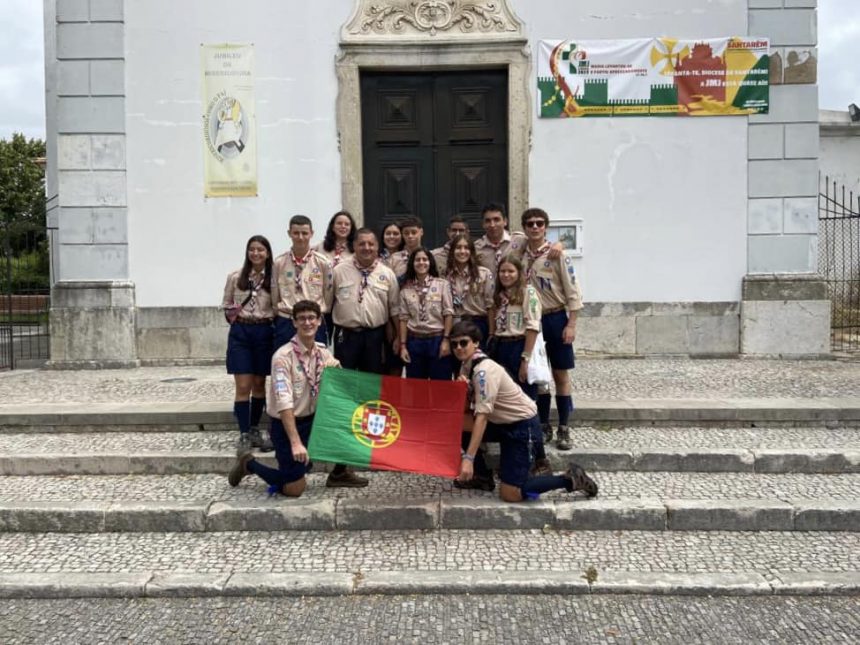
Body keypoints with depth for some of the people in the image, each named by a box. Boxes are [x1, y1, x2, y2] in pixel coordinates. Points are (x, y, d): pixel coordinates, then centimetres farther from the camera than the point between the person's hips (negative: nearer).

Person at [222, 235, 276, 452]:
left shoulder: (273, 279, 0)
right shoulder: (235, 277, 2)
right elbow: (226, 304, 12)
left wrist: (272, 321, -11)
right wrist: (232, 314, -2)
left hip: (264, 332, 1)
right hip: (240, 332, 0)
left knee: (259, 384, 10)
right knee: (243, 386, -3)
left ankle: (255, 431, 23)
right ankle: (244, 434, 4)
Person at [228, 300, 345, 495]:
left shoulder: (323, 353, 0)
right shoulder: (283, 356, -21)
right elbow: (284, 403, -29)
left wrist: (337, 370, -16)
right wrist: (295, 442, -36)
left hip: (312, 420, 7)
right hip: (285, 424, -7)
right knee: (294, 488, -4)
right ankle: (249, 464, 19)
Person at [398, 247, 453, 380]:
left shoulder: (442, 284, -2)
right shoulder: (406, 288, 4)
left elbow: (448, 314, -3)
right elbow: (404, 318, 4)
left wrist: (446, 340, -9)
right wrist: (403, 345, 0)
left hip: (437, 340, -2)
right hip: (414, 341, 2)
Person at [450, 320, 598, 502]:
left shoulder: (484, 370, -25)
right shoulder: (467, 365, 2)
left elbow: (482, 416, -31)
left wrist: (468, 458, -36)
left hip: (523, 425, -9)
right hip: (503, 423, 9)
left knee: (510, 494, -11)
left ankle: (570, 479, 2)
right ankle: (483, 476, 11)